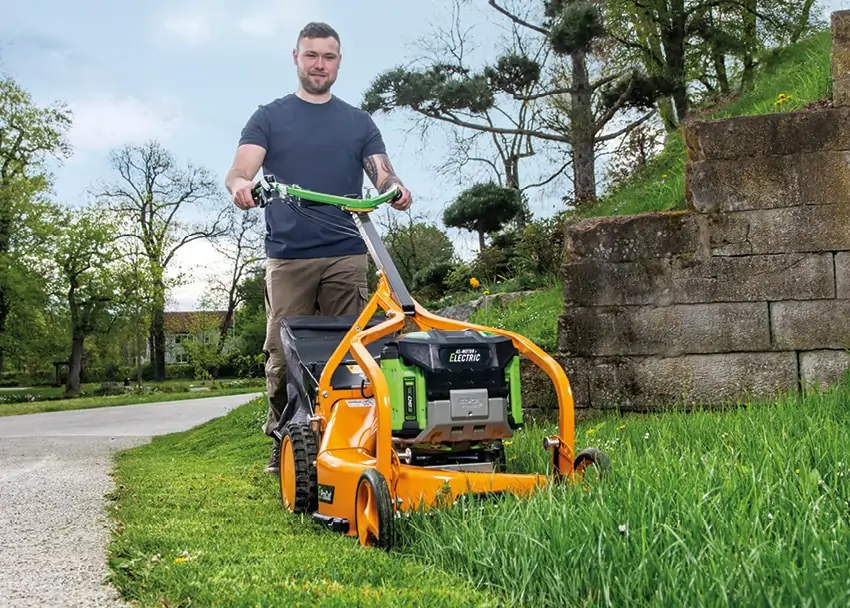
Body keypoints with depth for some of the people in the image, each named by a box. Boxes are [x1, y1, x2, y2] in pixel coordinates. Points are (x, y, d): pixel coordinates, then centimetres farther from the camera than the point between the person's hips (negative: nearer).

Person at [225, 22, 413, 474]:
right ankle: (282, 445, 4)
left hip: (346, 257, 1)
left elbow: (381, 173, 8)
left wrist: (394, 187, -18)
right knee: (283, 356, -4)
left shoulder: (359, 122, 18)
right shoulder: (269, 118, 12)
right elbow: (240, 169, -1)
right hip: (287, 257, -1)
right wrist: (240, 184, -27)